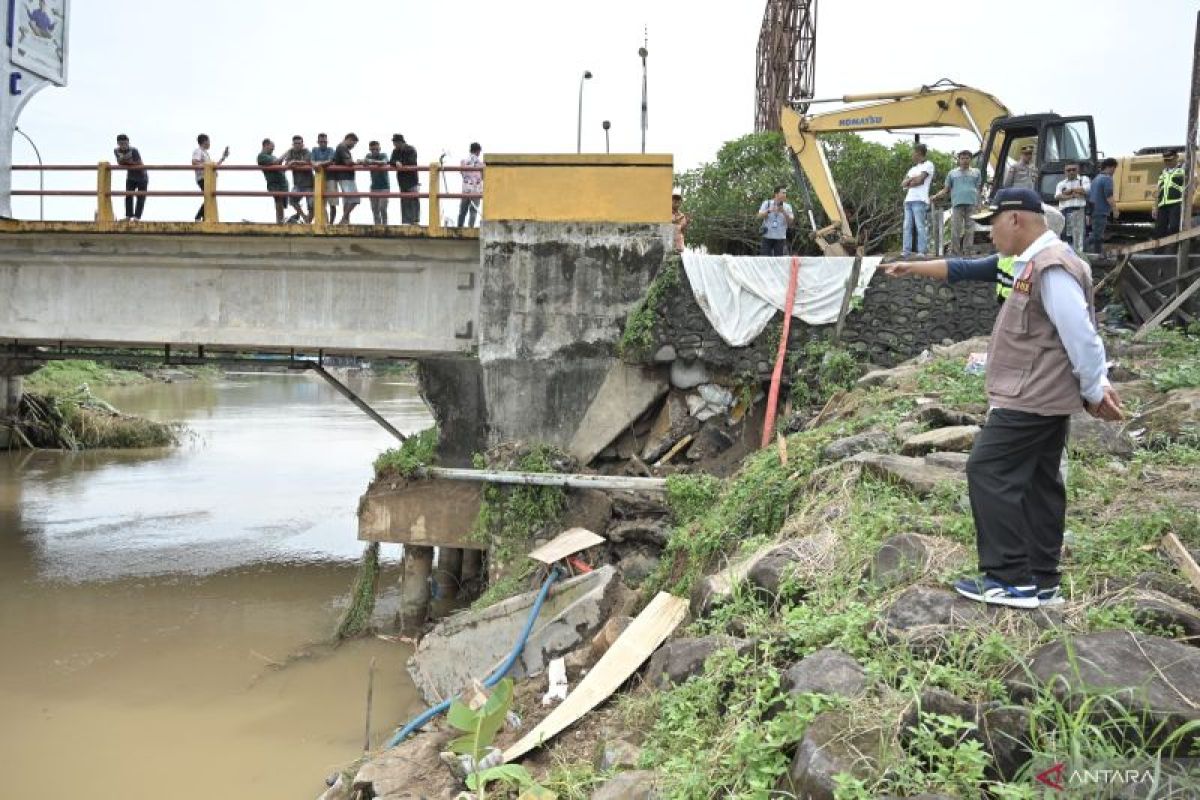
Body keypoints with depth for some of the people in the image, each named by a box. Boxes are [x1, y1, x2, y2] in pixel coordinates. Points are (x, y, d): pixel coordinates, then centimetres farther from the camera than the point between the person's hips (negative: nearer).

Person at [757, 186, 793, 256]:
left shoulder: (787, 206, 5)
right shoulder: (767, 203, 4)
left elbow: (791, 221, -2)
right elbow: (760, 216, -4)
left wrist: (783, 212, -17)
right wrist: (769, 211, -20)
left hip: (781, 238, 1)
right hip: (767, 236, -1)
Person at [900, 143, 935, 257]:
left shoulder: (928, 164, 5)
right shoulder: (913, 168, 27)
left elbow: (920, 179, -9)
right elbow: (903, 184, 16)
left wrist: (909, 182, 6)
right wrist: (913, 179, 0)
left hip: (919, 200, -8)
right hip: (908, 200, 8)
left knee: (920, 226, -11)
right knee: (907, 226, 0)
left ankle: (921, 252, -14)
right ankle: (906, 251, -1)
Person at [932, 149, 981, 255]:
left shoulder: (976, 173, 20)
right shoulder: (952, 173, 19)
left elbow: (978, 189, 14)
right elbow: (946, 189, 14)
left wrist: (978, 203, 0)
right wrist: (937, 196, -5)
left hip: (972, 204, 1)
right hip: (957, 204, 0)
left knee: (969, 230, -4)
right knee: (956, 229, -9)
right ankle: (955, 253, -7)